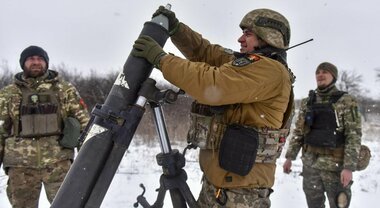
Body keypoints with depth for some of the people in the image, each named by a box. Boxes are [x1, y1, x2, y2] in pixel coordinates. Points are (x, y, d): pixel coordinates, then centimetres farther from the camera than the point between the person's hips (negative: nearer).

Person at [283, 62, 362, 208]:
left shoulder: (346, 101, -5)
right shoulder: (307, 102, 9)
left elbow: (354, 135, -11)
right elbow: (298, 131, 13)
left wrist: (349, 167, -18)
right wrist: (289, 157, 6)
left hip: (335, 164, -4)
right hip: (309, 163, 4)